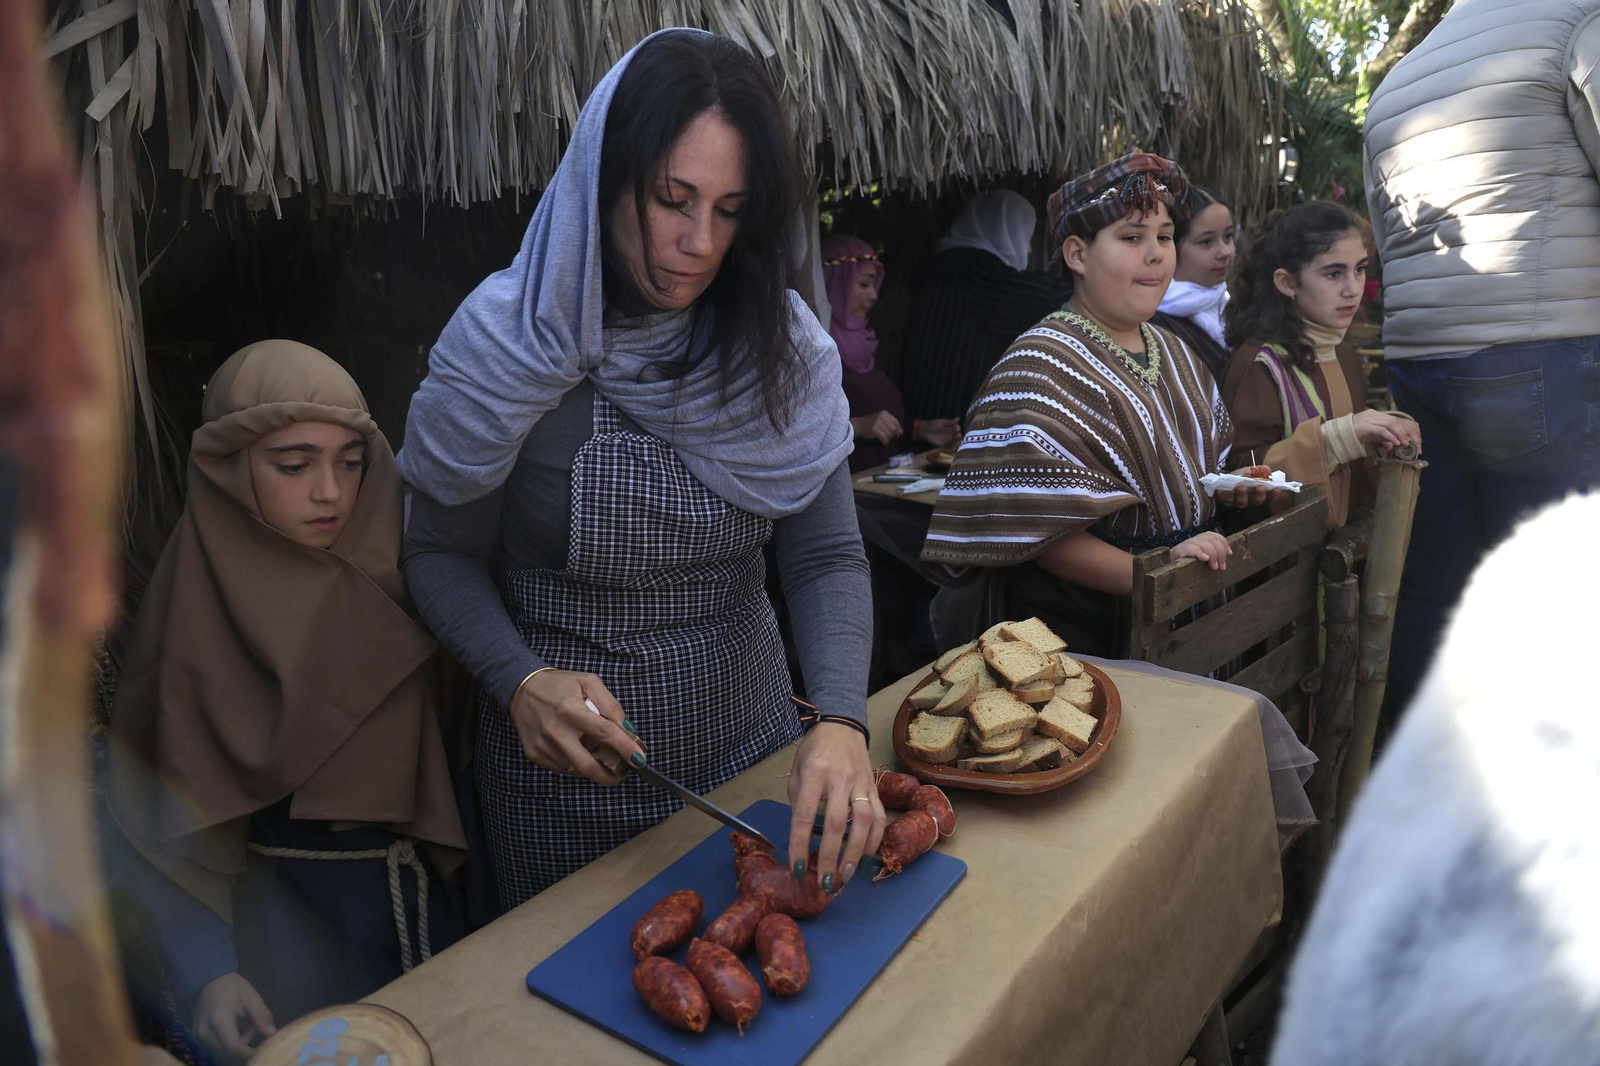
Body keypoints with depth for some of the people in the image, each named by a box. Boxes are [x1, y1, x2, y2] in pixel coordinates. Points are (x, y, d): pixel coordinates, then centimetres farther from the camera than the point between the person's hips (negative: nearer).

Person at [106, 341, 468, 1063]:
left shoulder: (389, 567, -7)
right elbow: (158, 822, -13)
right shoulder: (194, 607, -15)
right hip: (283, 915, -3)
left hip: (419, 897, 4)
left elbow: (437, 753, -2)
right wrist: (205, 976, -21)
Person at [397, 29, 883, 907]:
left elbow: (827, 555, -11)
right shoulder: (505, 341, -18)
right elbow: (441, 553, -7)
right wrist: (520, 683, -25)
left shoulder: (782, 344, -9)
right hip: (570, 768, -2)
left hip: (750, 737, 3)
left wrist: (840, 719, -28)